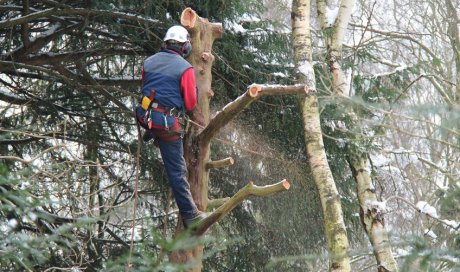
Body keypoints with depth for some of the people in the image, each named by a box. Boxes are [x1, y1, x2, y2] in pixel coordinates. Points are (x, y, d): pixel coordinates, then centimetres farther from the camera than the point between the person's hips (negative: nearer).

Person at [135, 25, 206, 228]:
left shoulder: (149, 62, 9)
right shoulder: (185, 69, -8)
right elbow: (190, 105, -4)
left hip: (145, 116, 5)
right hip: (168, 122, -5)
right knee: (177, 170, -1)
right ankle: (190, 215, 2)